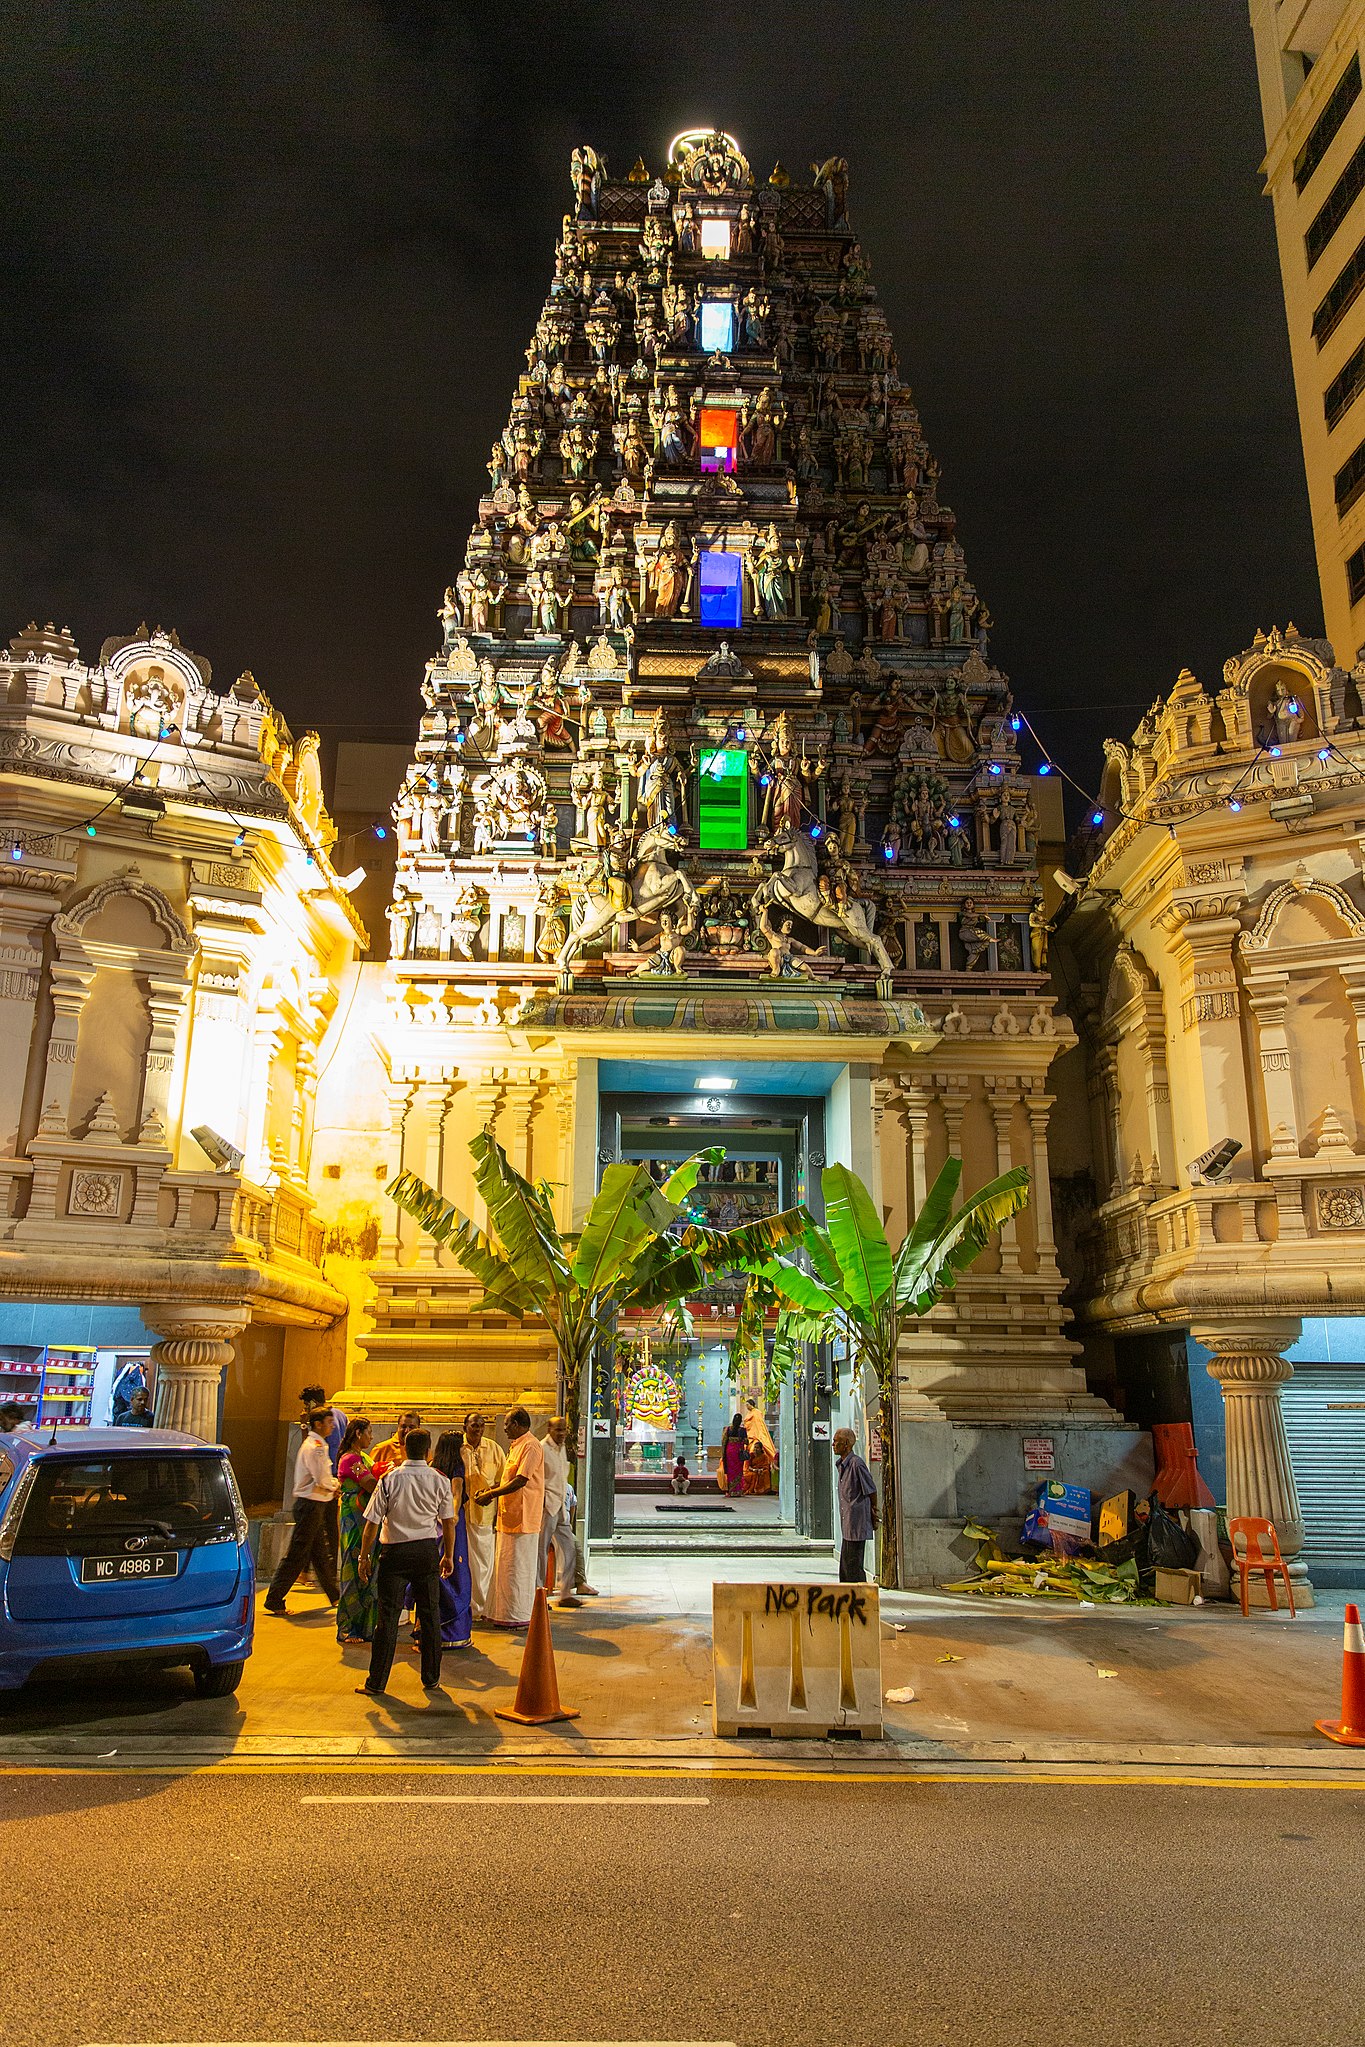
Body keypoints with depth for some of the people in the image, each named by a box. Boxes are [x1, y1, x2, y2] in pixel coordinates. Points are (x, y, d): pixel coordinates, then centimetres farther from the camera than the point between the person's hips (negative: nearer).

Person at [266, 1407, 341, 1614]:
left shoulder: (314, 1444, 15)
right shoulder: (315, 1447, -17)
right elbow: (323, 1481, -22)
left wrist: (332, 1485, 2)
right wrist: (336, 1485, -4)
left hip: (315, 1505, 10)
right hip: (310, 1504, -10)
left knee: (322, 1553, 18)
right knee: (296, 1554, -5)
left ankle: (335, 1595, 29)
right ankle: (274, 1600, 0)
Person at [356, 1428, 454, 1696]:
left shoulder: (390, 1479, -7)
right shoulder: (440, 1481, -2)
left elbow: (372, 1522, -6)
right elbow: (449, 1522, 3)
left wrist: (364, 1556, 3)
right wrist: (449, 1556, 15)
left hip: (395, 1551, -2)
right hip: (428, 1549, 2)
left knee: (388, 1616, 3)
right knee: (430, 1614, 11)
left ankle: (376, 1682, 8)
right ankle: (431, 1679, 18)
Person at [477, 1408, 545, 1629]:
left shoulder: (530, 1447, -16)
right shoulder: (516, 1446, 17)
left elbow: (520, 1481, -22)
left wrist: (491, 1494, -15)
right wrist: (492, 1489, 9)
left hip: (522, 1517, -10)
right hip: (509, 1516, 10)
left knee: (518, 1567, -3)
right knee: (506, 1566, 13)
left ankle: (520, 1617, 4)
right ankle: (506, 1613, 21)